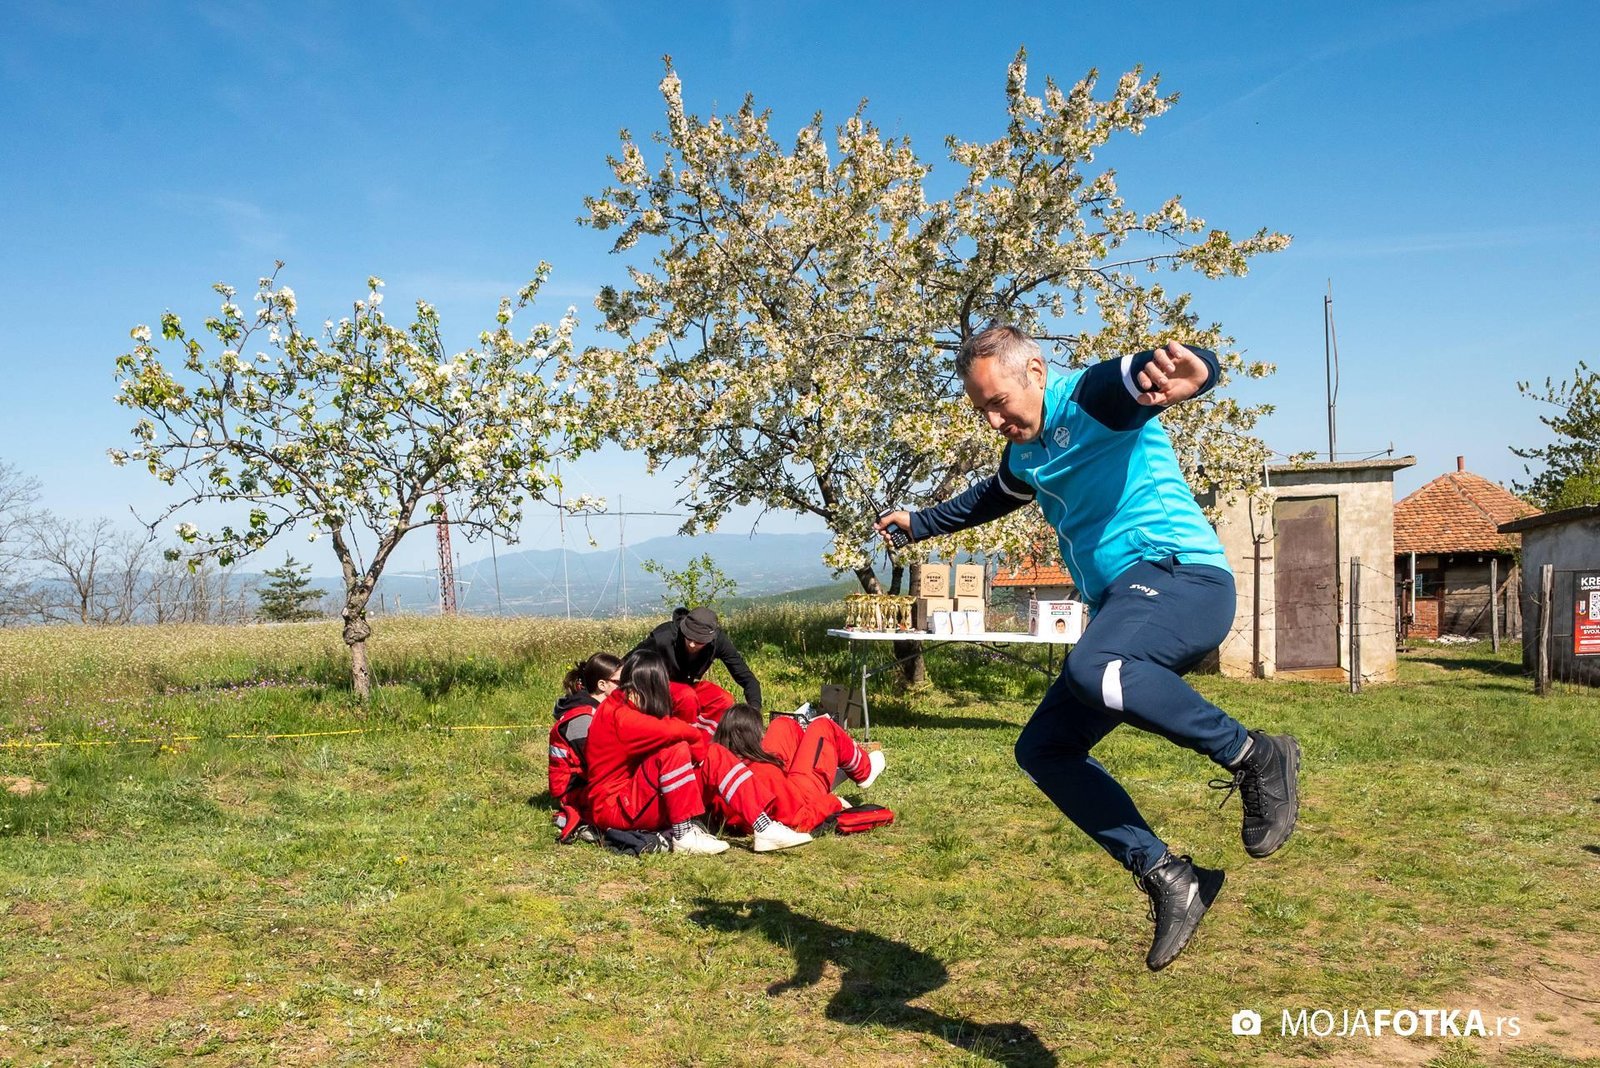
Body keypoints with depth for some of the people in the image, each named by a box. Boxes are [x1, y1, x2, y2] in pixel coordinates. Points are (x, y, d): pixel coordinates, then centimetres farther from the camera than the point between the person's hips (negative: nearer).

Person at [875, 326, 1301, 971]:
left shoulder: (1092, 397, -7)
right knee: (1042, 749, 1)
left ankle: (1255, 757, -20)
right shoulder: (1025, 455, 20)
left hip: (1178, 574, -9)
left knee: (1091, 672, -38)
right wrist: (918, 523, 56)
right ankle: (1167, 878, -2)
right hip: (1122, 606, 10)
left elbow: (1200, 368, -26)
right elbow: (988, 499, 43)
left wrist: (1183, 370, -52)